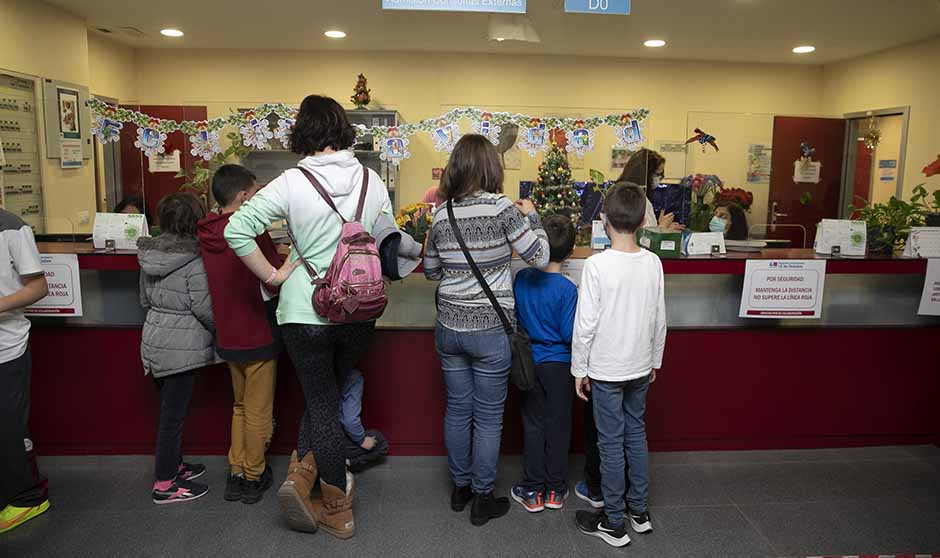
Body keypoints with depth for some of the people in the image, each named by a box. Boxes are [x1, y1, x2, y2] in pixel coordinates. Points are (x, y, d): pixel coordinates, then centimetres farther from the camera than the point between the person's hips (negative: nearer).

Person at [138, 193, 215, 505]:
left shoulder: (149, 255, 5)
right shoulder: (193, 260, -19)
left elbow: (145, 300, 14)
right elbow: (203, 307, -18)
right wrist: (218, 328, -1)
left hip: (154, 339, 8)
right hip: (181, 346, -8)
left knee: (170, 408, 20)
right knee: (174, 412, 2)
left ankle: (173, 465, 35)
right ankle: (165, 484, 13)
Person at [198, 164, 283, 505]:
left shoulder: (208, 233, 2)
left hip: (228, 336, 7)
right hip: (258, 336, -7)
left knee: (240, 406, 21)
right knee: (258, 411, 9)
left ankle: (236, 474, 27)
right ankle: (253, 478, 21)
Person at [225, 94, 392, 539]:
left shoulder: (293, 182, -10)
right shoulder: (372, 181, -1)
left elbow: (237, 229, -16)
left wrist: (273, 276, -6)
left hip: (305, 309, -2)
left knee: (322, 403, 11)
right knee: (327, 395, 23)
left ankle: (338, 512, 18)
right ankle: (302, 473, 18)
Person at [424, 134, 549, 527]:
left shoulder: (441, 215, 0)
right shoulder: (502, 208, -14)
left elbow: (431, 272, 11)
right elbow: (540, 257, -10)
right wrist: (531, 215, 3)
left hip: (449, 327, 5)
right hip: (490, 329, -4)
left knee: (457, 409, 18)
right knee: (488, 417, 9)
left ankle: (460, 487, 34)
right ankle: (482, 499, 23)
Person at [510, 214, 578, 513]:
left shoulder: (521, 278, -6)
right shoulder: (567, 289, -17)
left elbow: (513, 318, 4)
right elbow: (570, 334, -15)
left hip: (530, 362, 3)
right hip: (558, 365, -3)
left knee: (534, 424, 12)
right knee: (558, 425, 11)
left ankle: (532, 490, 20)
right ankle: (556, 490, 23)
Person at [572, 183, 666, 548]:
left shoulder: (597, 264, -19)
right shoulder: (653, 263, -3)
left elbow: (585, 324, -17)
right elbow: (659, 319, 4)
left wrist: (579, 369, -5)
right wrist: (655, 360, 17)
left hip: (606, 370, -5)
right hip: (640, 367, 5)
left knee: (611, 443, 5)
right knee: (636, 434, 18)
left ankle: (614, 523, 18)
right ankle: (639, 510, 32)